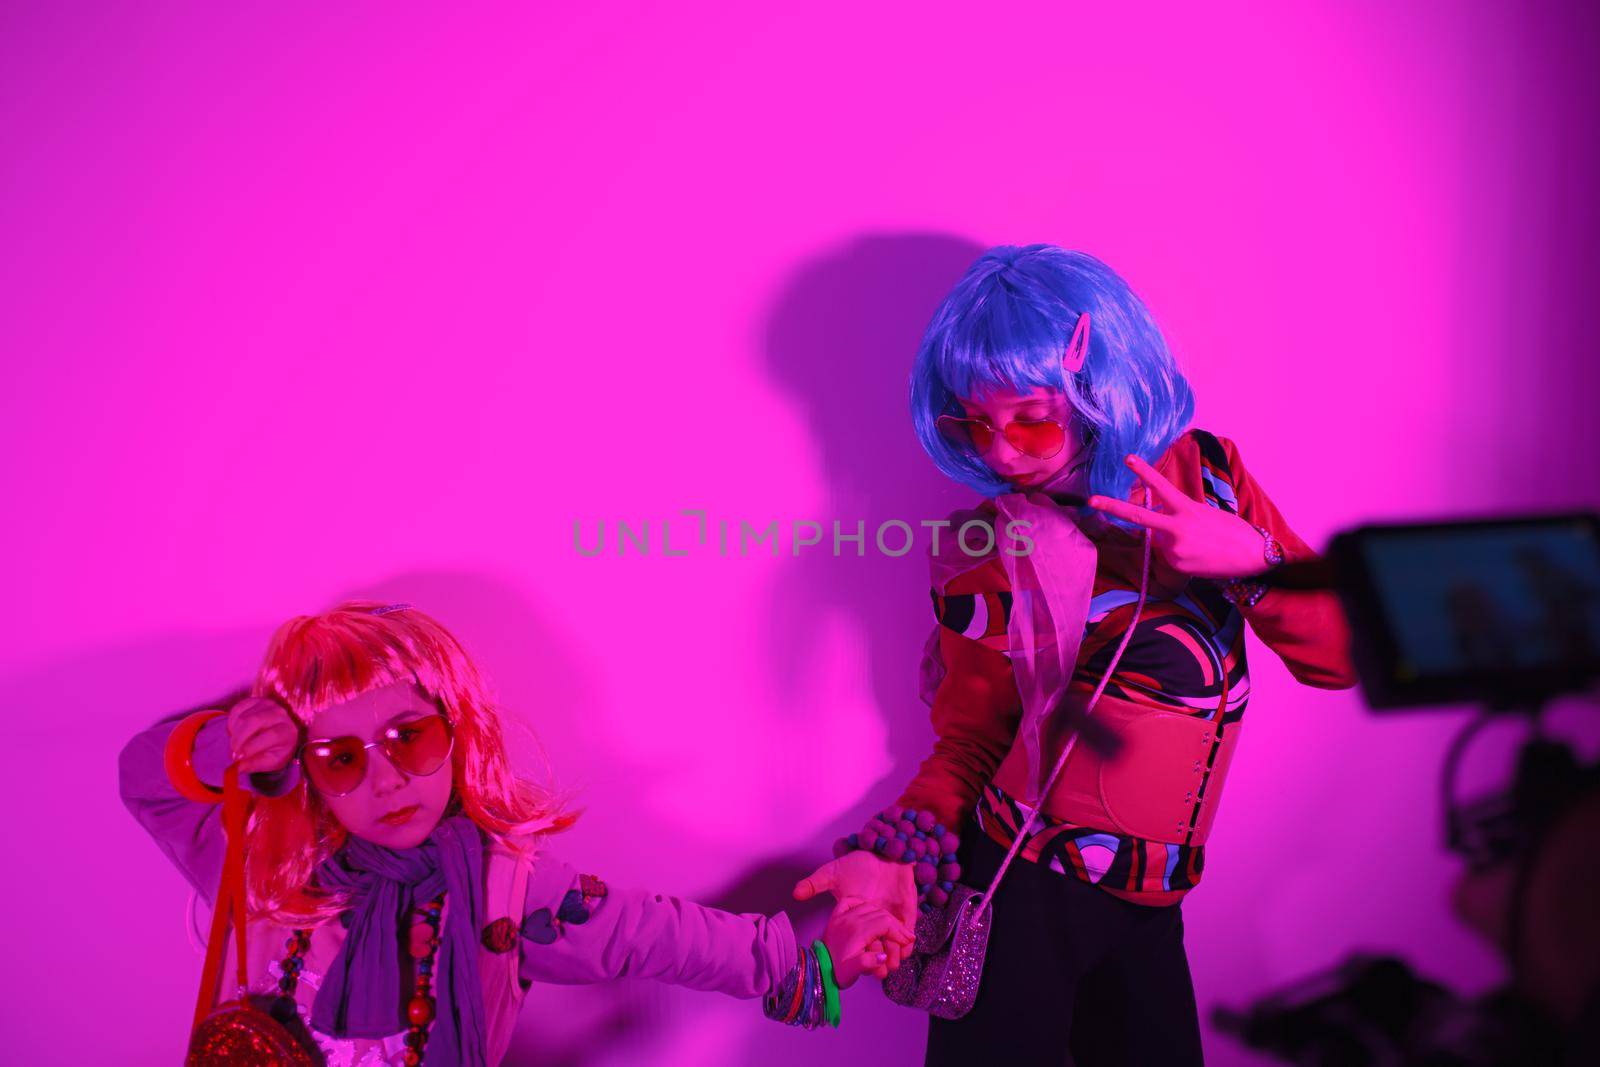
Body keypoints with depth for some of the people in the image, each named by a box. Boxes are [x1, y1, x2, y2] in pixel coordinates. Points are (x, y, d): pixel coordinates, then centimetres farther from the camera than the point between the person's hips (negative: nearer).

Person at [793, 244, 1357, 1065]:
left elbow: (1340, 656, 0)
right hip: (1023, 894, -3)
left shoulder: (1203, 474, 0)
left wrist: (1252, 555, -18)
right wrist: (898, 855, -20)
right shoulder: (985, 550, -7)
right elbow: (971, 742, -3)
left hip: (1148, 907, 3)